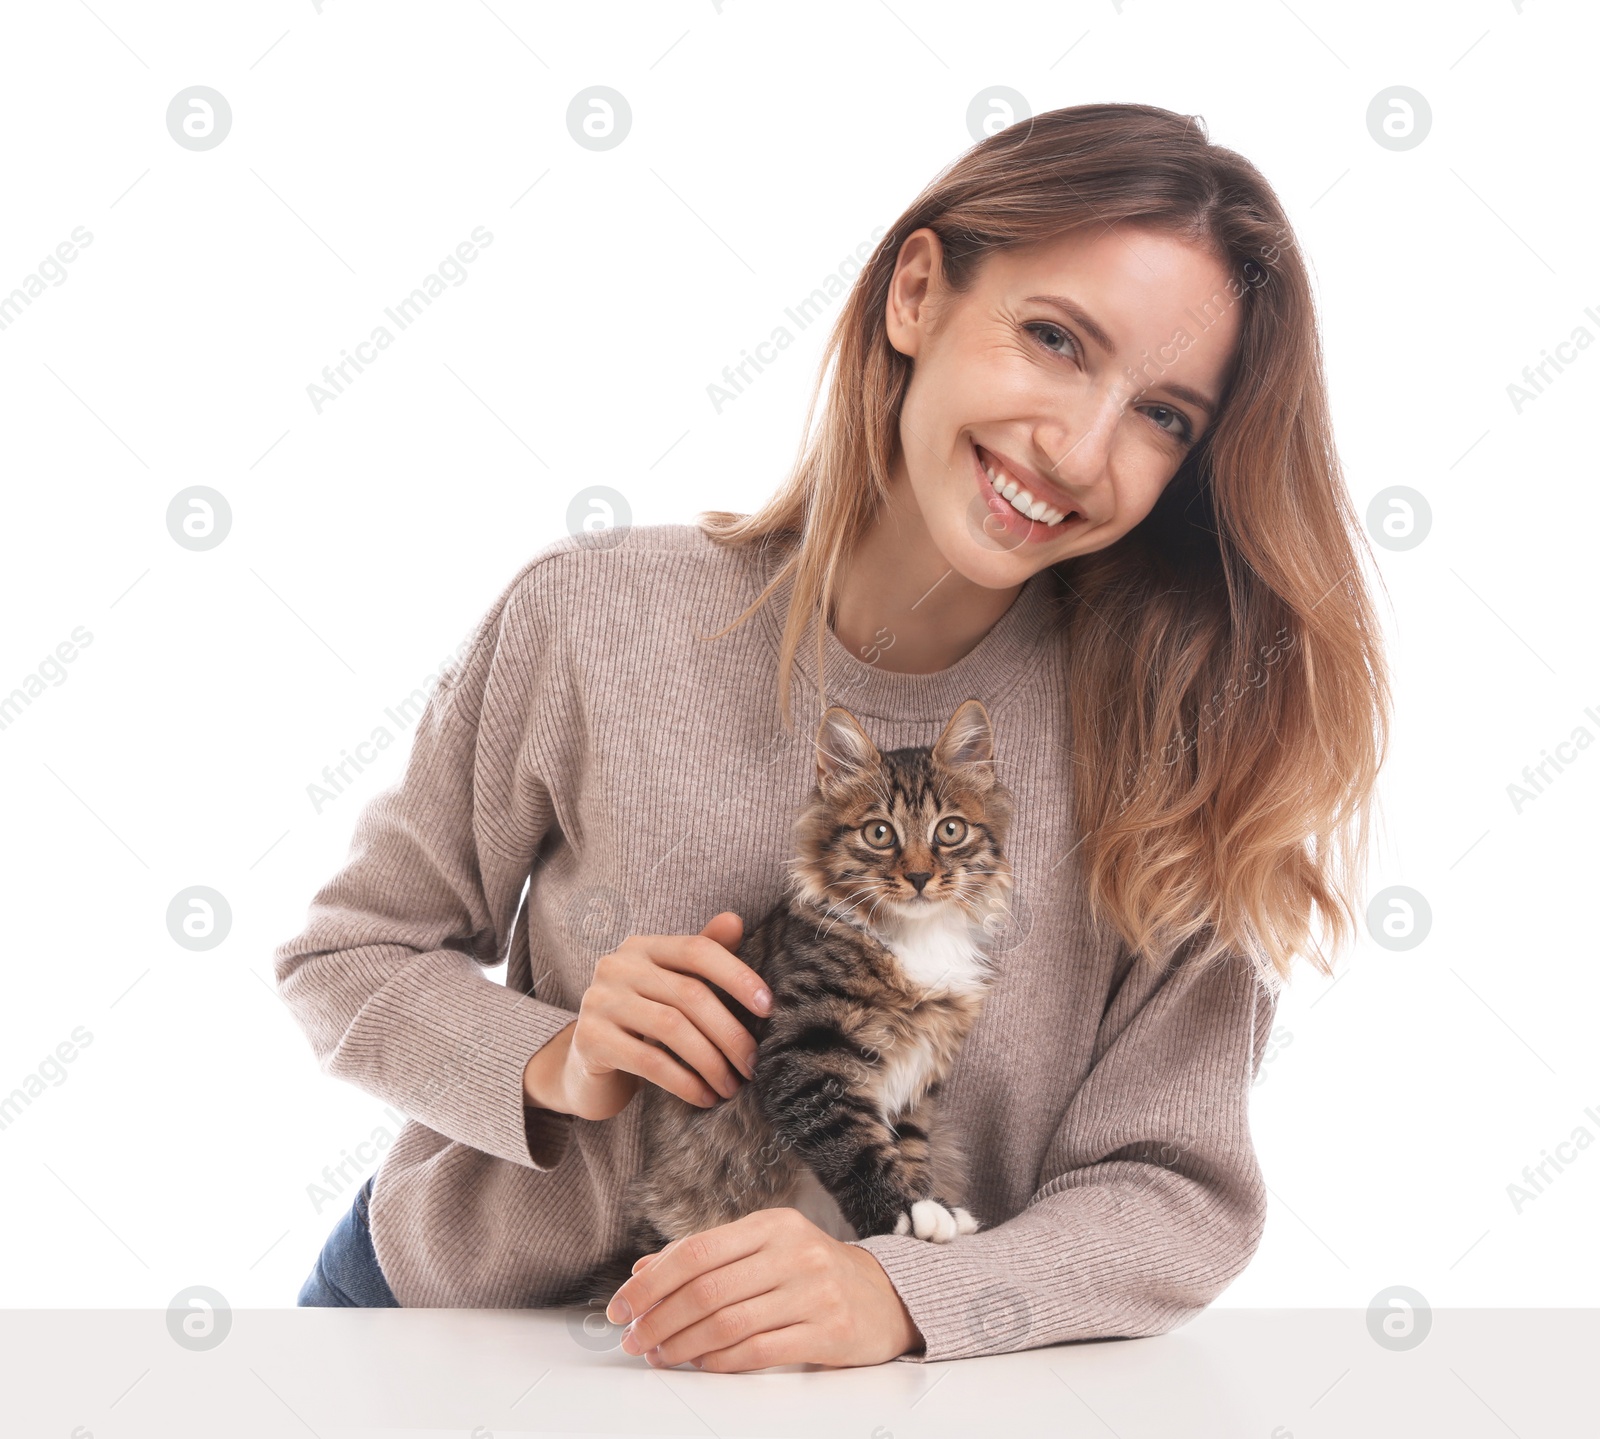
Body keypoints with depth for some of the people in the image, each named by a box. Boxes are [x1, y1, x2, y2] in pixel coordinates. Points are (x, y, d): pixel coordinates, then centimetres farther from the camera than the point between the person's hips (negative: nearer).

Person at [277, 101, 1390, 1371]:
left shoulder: (1178, 738, -14)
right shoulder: (592, 620, -14)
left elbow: (1177, 1197, -11)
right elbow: (348, 958, -2)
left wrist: (897, 1293, -28)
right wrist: (549, 1065, -21)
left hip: (869, 1384, 2)